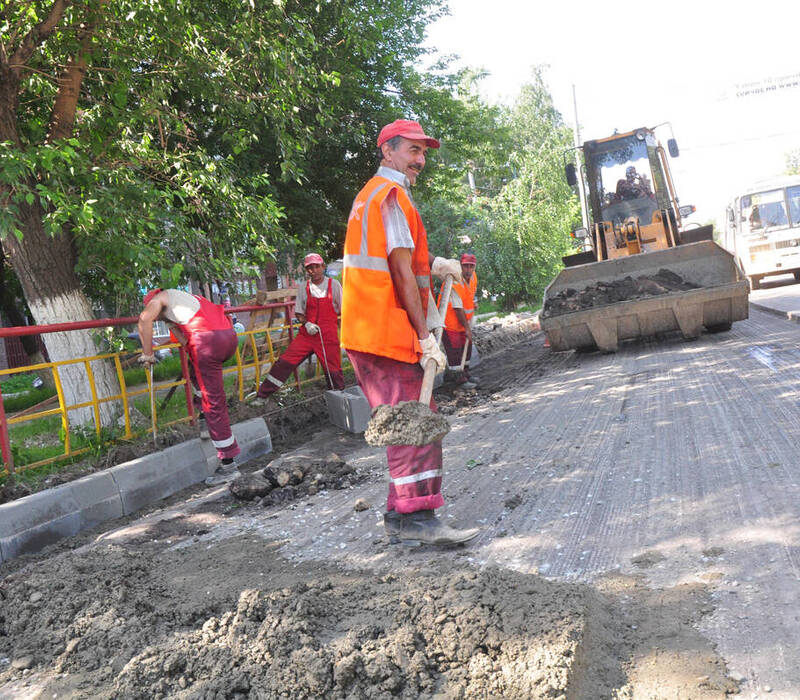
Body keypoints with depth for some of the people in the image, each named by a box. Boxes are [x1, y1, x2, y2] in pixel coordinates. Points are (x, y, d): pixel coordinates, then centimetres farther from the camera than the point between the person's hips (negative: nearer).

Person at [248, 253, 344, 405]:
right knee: (285, 361, -4)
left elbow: (342, 310, 7)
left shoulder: (334, 285, 1)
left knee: (333, 370, -1)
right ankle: (262, 395, 3)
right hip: (307, 334, 2)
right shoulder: (304, 289, 6)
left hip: (328, 335, -2)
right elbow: (299, 313, 11)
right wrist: (306, 323, -6)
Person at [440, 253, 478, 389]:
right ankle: (460, 378, -1)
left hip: (464, 320, 8)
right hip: (450, 321, -8)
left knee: (467, 346, 15)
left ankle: (465, 373, 29)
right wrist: (467, 328, -20)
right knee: (454, 349, -7)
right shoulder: (454, 283, -28)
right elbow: (458, 309, -25)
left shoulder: (473, 277, -3)